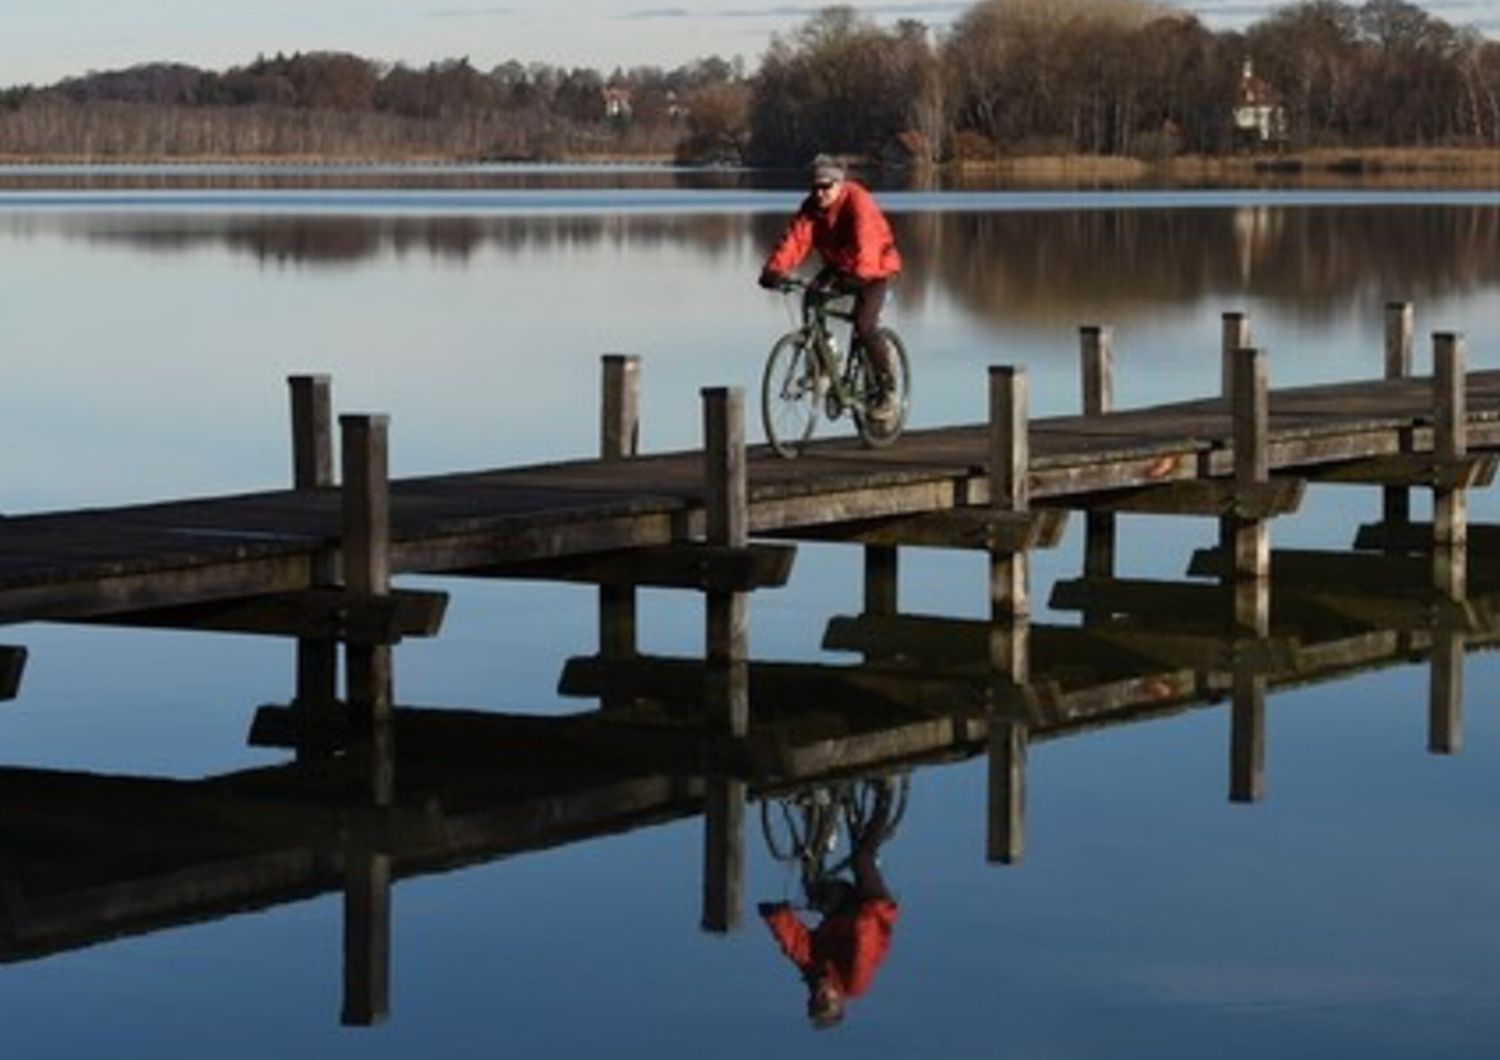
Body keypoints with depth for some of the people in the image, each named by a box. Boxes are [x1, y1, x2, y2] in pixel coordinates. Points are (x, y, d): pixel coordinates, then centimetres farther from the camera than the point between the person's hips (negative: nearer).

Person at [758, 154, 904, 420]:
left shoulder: (858, 202, -26)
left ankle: (888, 390, -6)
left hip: (873, 269, -6)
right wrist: (775, 269, -37)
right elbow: (796, 237, -21)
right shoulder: (811, 207, -9)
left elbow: (865, 242, -39)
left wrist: (858, 275, -55)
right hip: (837, 266, 6)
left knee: (864, 326, -22)